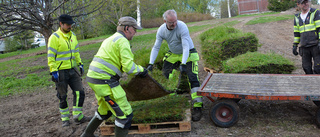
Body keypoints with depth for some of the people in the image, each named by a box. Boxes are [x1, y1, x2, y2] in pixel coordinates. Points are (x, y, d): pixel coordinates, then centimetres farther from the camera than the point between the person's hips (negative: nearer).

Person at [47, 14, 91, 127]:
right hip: (61, 71, -6)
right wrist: (53, 71, -16)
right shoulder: (55, 37, -11)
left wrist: (80, 64, 15)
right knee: (62, 96, 6)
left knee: (79, 92, 1)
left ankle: (78, 116, 13)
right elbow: (51, 56, -12)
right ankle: (65, 119, 22)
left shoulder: (72, 35, 10)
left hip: (73, 69, 6)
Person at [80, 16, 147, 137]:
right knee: (125, 114, -2)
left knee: (105, 111, 28)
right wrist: (141, 70, 0)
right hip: (105, 82, -10)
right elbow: (129, 67, -19)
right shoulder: (122, 41, -11)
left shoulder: (110, 39, 20)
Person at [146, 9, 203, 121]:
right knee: (165, 72, 7)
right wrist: (151, 64, -17)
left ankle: (197, 108, -13)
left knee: (193, 79, -15)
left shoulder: (182, 27, -29)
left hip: (188, 54, -5)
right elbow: (156, 47, -8)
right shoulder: (161, 30, -13)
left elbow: (186, 47, -33)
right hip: (173, 54, 6)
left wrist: (183, 64, -43)